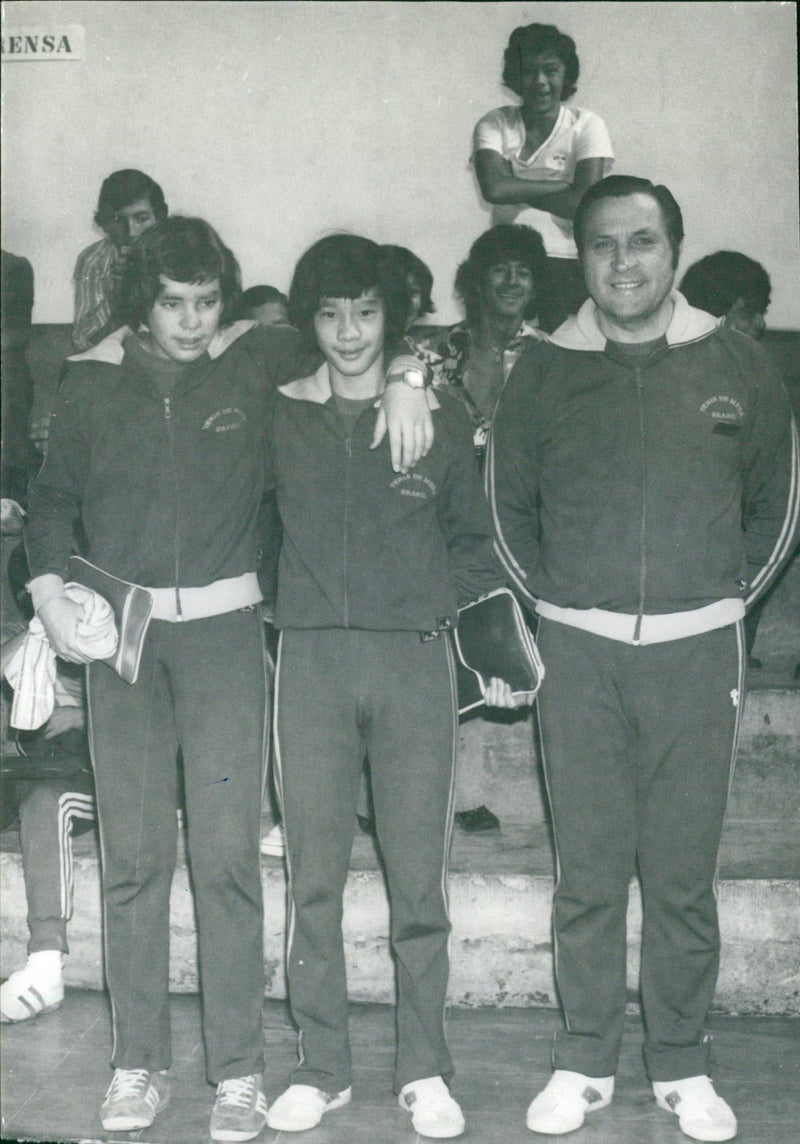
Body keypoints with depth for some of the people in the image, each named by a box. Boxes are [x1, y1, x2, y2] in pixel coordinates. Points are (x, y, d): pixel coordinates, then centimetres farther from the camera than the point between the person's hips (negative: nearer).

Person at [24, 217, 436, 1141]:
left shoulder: (260, 360, 2)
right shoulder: (92, 380, 8)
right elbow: (52, 497, 17)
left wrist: (402, 382, -9)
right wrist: (48, 590, 3)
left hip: (223, 627, -2)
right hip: (120, 628, 2)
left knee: (226, 853, -4)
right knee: (132, 856, 5)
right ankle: (138, 1063, 18)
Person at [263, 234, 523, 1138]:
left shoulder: (439, 418, 9)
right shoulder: (278, 418, 9)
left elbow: (472, 543, 14)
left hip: (415, 657, 0)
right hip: (311, 658, 1)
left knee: (418, 876, 1)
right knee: (313, 875, 4)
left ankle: (424, 1071, 14)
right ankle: (321, 1067, 16)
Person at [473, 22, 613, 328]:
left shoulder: (587, 126, 3)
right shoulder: (494, 125, 5)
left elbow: (585, 204, -10)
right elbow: (493, 188, -13)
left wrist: (517, 190, -5)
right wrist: (565, 185, -9)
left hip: (568, 266, -1)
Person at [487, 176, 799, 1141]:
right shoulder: (545, 372, 4)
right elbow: (508, 504, 14)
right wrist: (549, 602, 10)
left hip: (695, 651, 0)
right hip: (579, 652, 0)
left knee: (684, 871, 5)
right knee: (588, 869, 6)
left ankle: (682, 1065, 21)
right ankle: (584, 1062, 19)